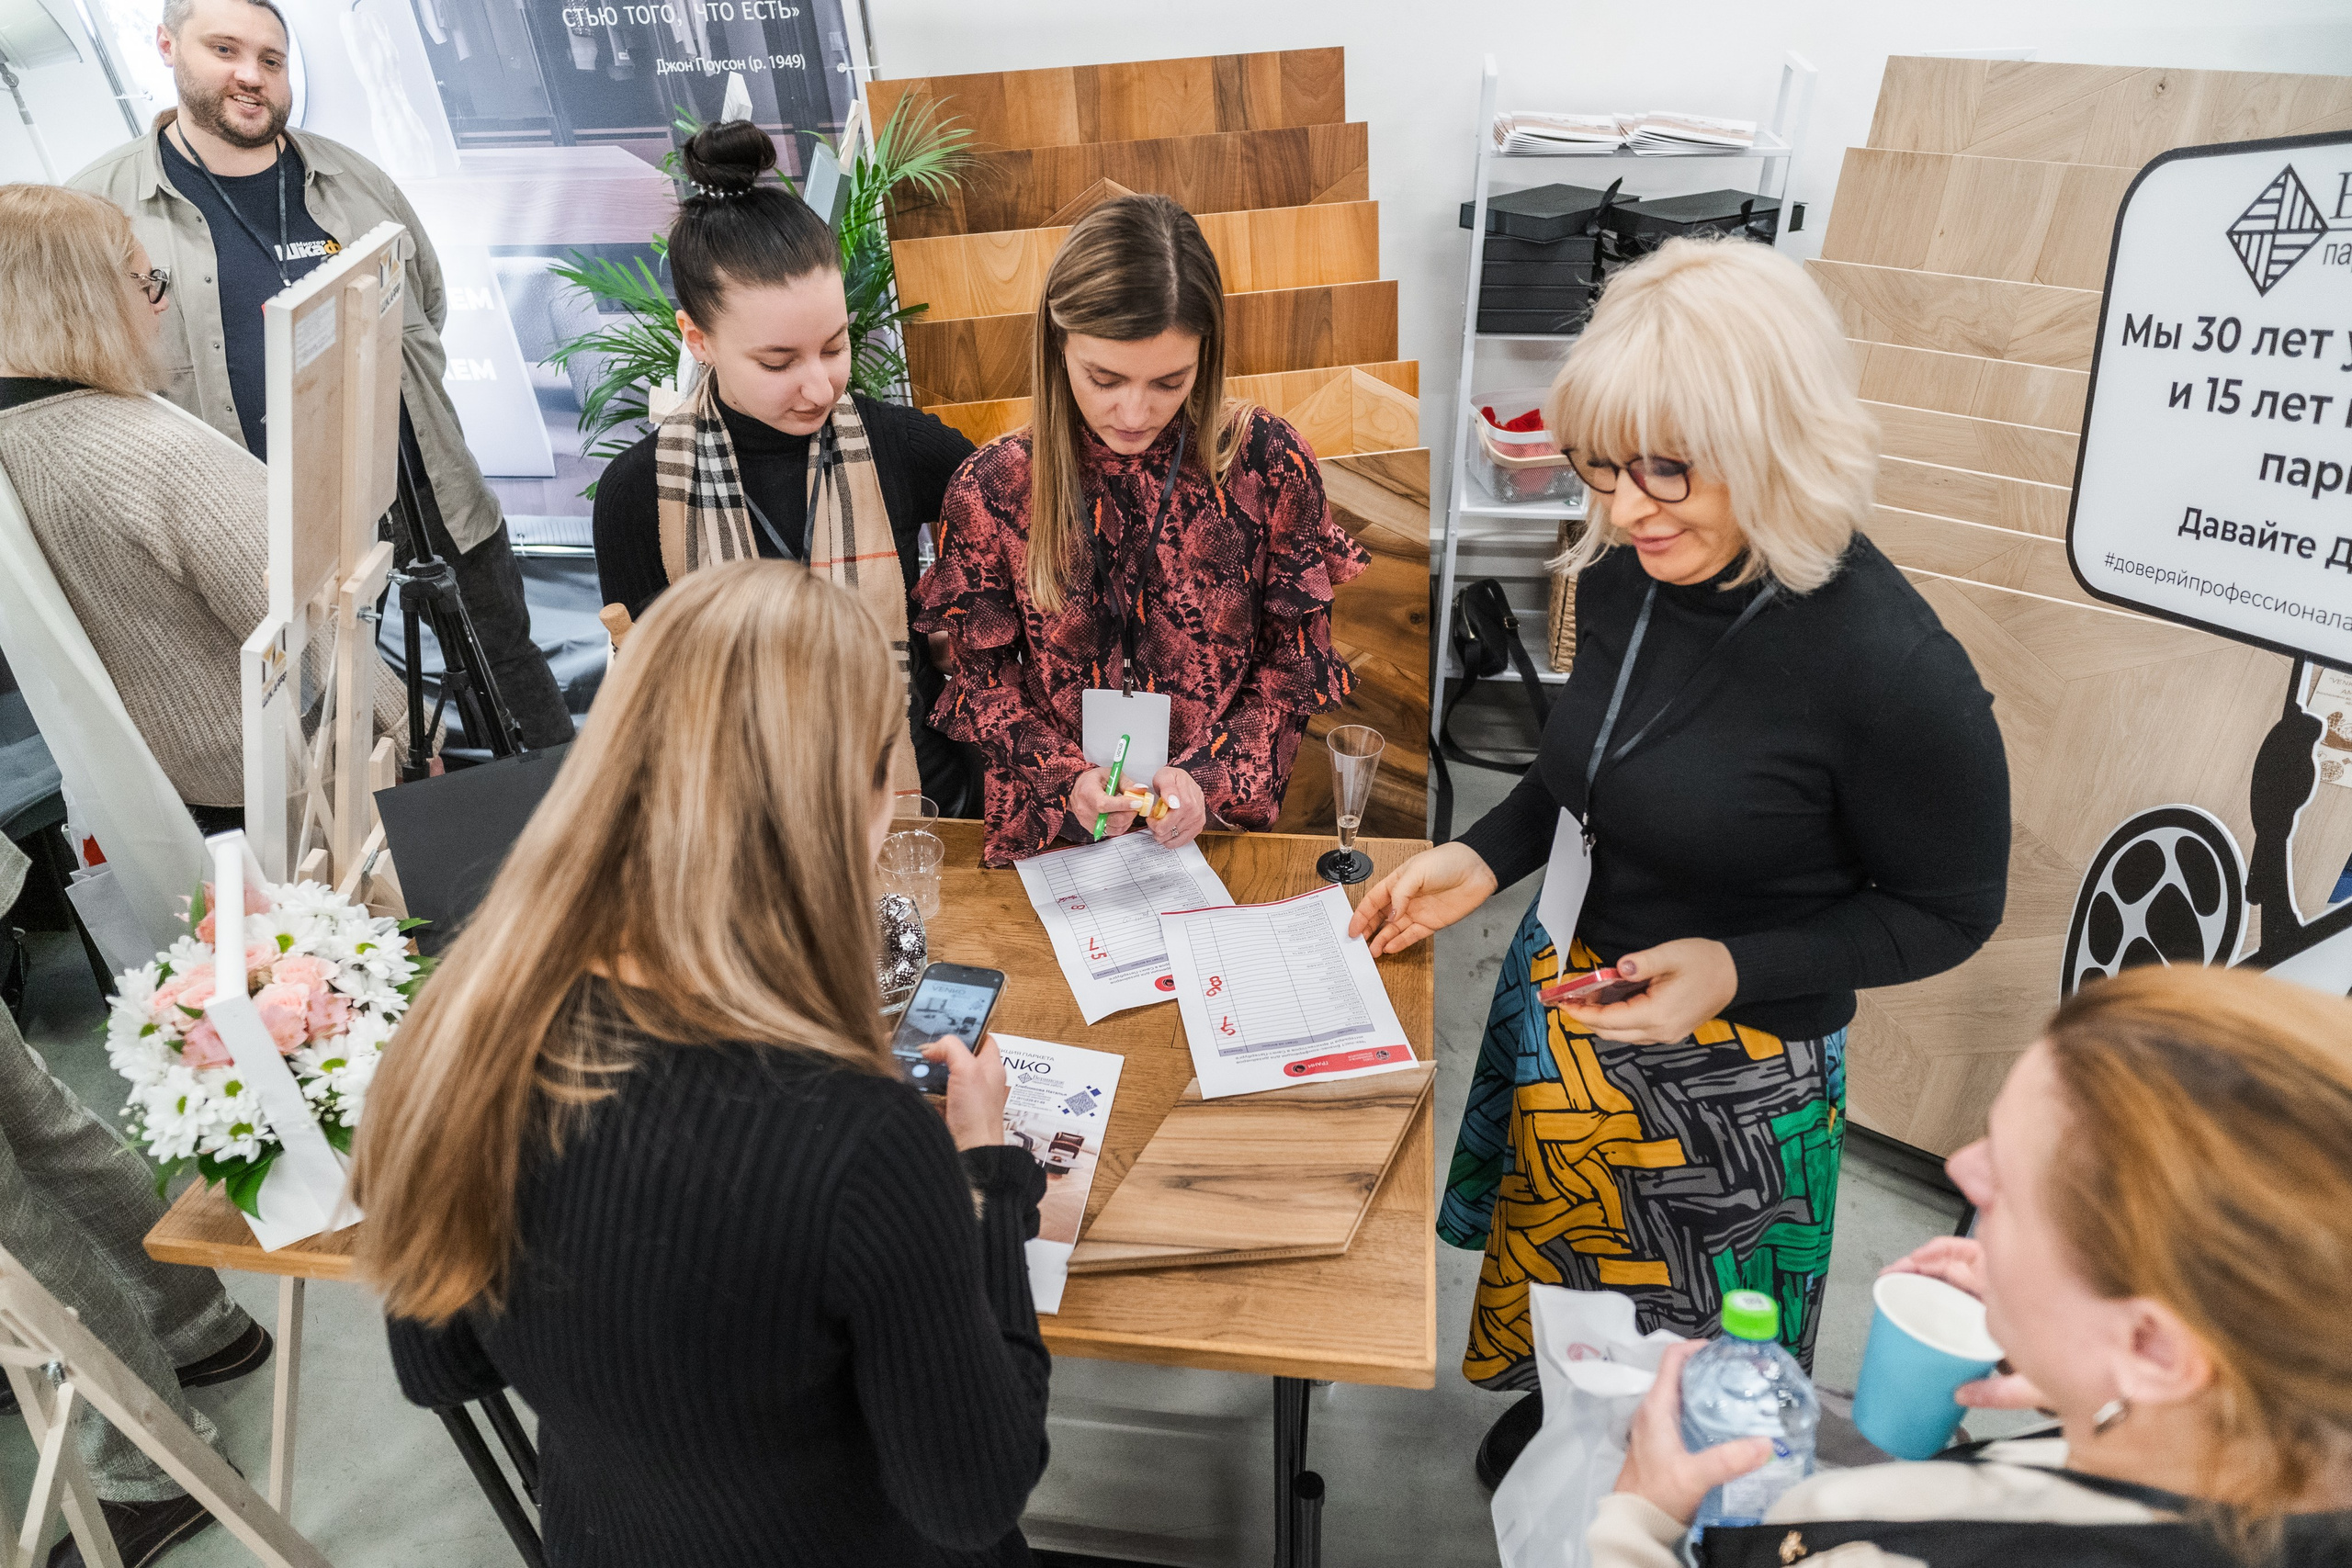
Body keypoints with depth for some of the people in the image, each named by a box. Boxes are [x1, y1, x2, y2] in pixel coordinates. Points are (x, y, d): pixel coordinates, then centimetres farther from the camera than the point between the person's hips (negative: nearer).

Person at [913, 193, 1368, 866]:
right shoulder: (991, 488, -2)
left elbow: (1293, 661, 3)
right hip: (1051, 836, 1)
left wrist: (1211, 779, -11)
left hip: (1224, 827, 0)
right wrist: (1065, 778, -13)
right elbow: (985, 677, 5)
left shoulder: (1270, 465, -3)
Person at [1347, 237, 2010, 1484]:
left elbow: (1950, 910, -14)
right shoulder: (1619, 575, -10)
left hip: (1729, 1069, -5)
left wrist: (1733, 967, -26)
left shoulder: (1894, 670, -29)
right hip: (1561, 997, 6)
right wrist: (1483, 859, -7)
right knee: (1559, 1256, 30)